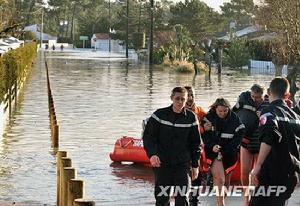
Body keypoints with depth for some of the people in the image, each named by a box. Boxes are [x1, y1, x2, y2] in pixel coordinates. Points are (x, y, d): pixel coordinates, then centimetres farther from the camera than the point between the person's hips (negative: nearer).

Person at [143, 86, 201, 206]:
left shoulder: (191, 118, 1)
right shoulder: (160, 114, -2)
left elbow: (195, 143, 8)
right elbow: (148, 136, -2)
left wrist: (195, 165, 6)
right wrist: (152, 154, -18)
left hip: (183, 163, 0)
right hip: (162, 162, 0)